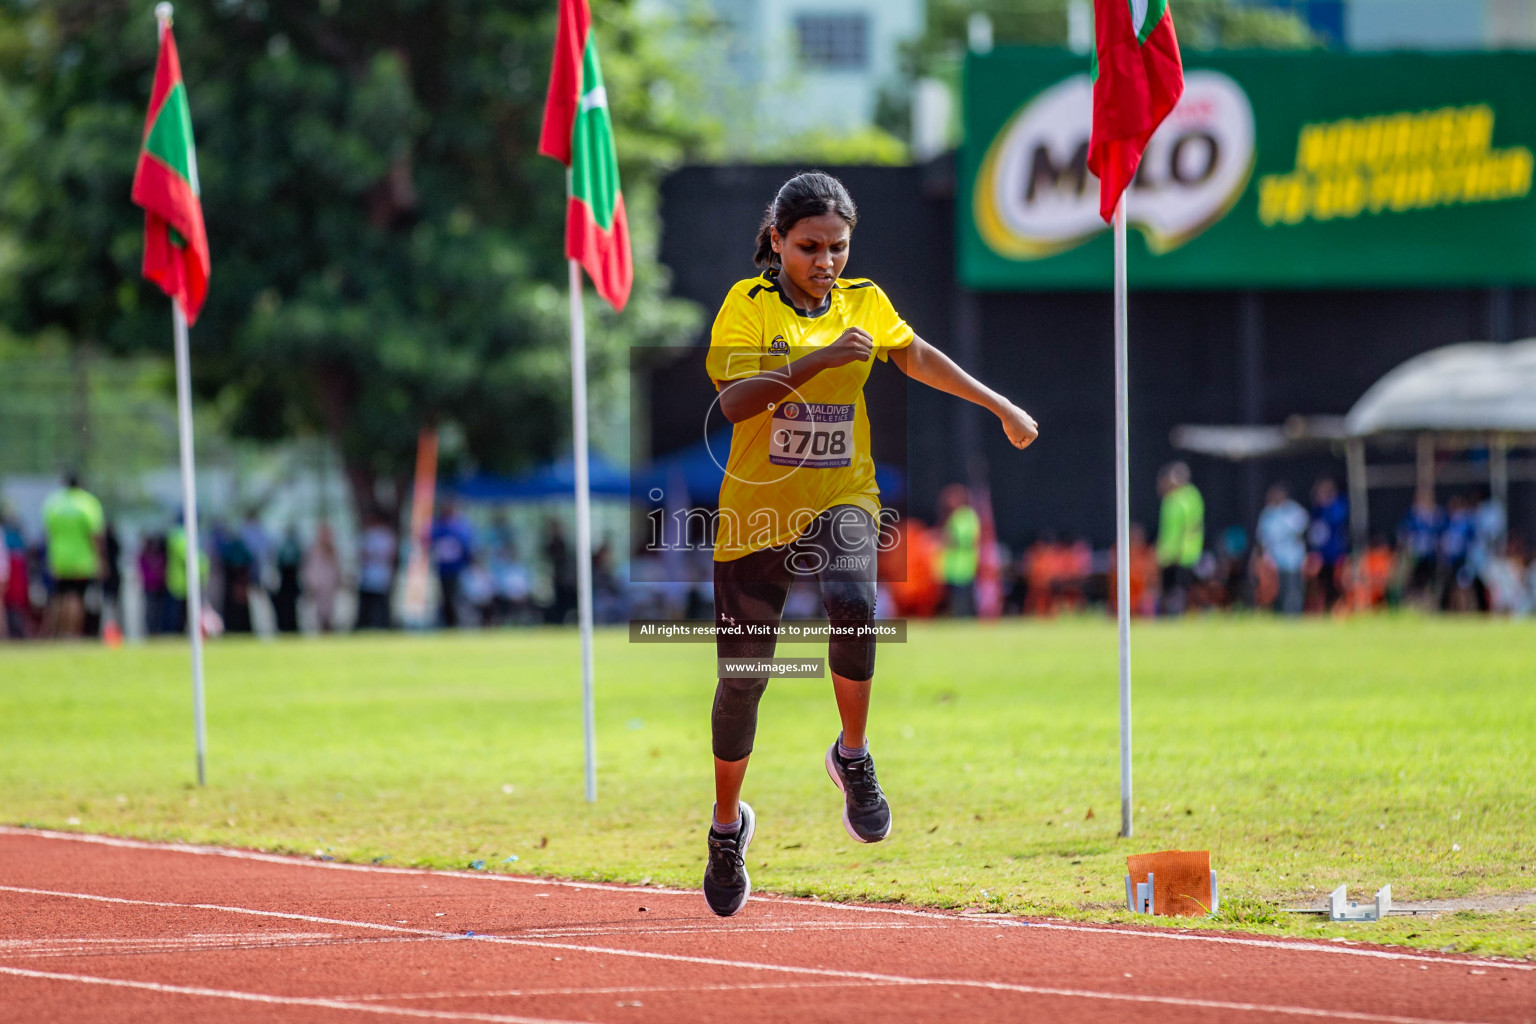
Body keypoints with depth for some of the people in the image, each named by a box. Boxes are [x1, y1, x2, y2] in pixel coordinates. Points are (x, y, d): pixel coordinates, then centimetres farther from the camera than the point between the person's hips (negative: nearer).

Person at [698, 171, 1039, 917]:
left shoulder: (864, 303, 4)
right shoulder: (747, 305, -7)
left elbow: (916, 356, 23)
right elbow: (734, 399, -21)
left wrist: (999, 406, 25)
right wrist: (819, 359, -31)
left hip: (840, 500, 1)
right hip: (757, 510, -1)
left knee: (853, 605, -32)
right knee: (742, 677, 6)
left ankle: (852, 756, -11)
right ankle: (728, 822, 31)